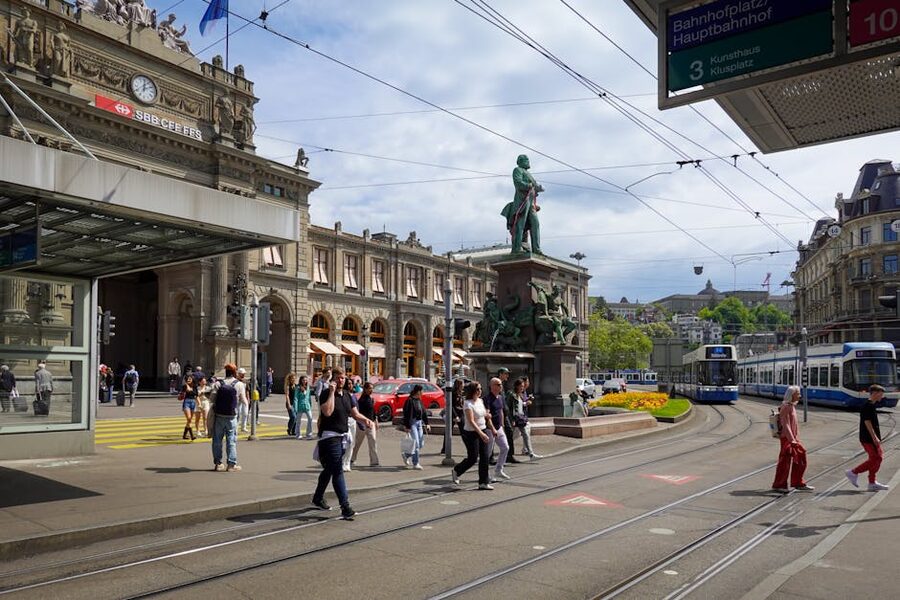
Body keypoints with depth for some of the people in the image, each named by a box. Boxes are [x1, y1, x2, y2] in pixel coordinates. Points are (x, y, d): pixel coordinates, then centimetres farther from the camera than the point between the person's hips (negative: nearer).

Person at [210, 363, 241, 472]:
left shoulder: (218, 384, -1)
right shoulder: (239, 384, -4)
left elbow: (212, 399, -5)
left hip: (218, 415, 2)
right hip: (231, 416, -1)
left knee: (217, 439, 11)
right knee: (231, 440, 5)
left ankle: (218, 463, 14)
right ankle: (232, 464, 5)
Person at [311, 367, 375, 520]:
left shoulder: (347, 395, 13)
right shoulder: (326, 394, -10)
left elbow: (355, 414, 14)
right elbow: (328, 412, -26)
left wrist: (365, 420, -5)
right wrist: (332, 392, -22)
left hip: (342, 437, 8)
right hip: (329, 437, -8)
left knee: (329, 470, 19)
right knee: (338, 472, -12)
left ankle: (318, 498, 36)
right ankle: (345, 507, -15)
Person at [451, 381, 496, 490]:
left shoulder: (480, 401, 8)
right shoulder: (468, 404, -17)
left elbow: (486, 416, 19)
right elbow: (471, 421, -26)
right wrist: (481, 433, -33)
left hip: (483, 431, 7)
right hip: (471, 433, -7)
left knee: (485, 457, 3)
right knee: (473, 458, -1)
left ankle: (483, 483, 10)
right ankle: (456, 471, 25)